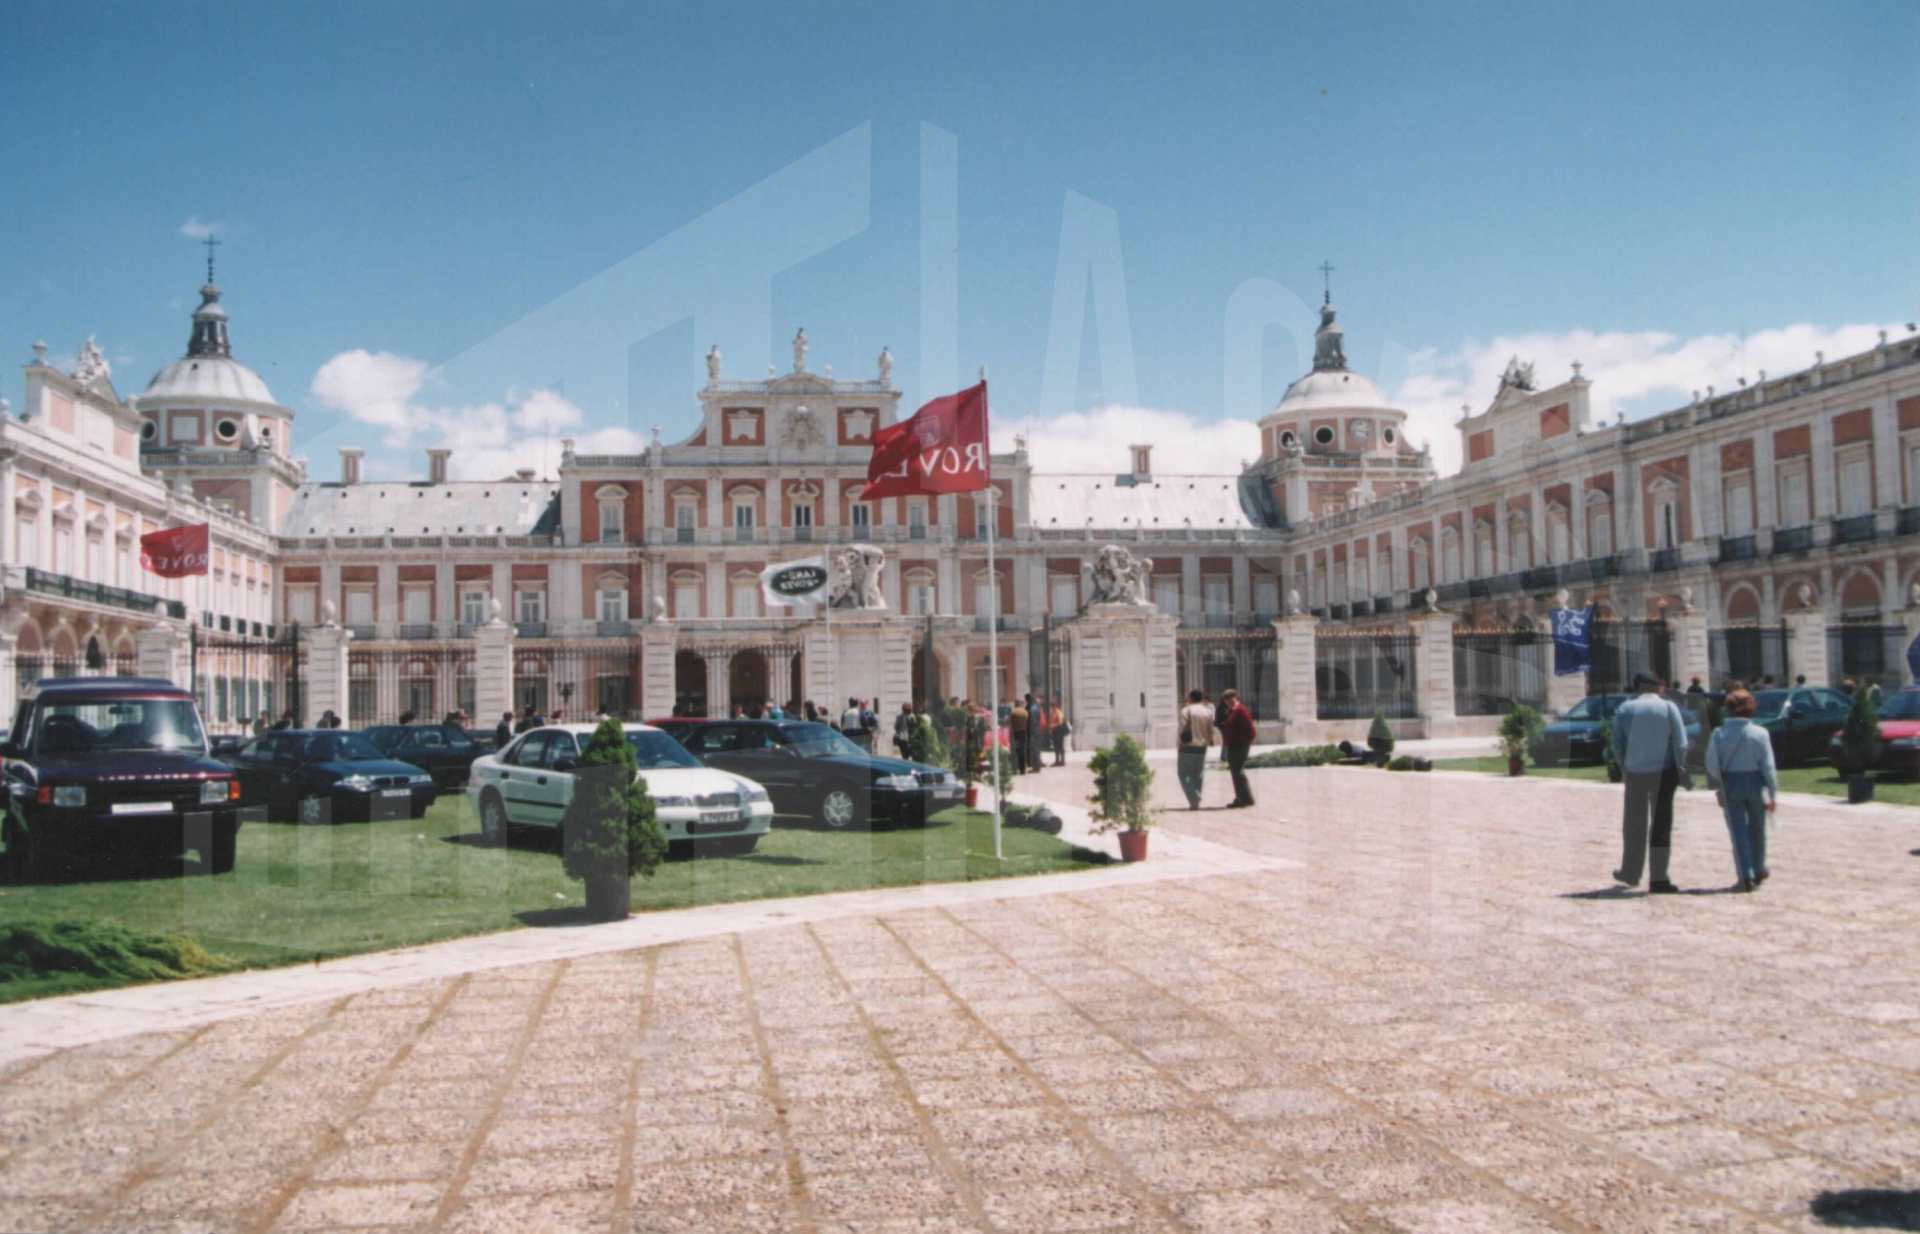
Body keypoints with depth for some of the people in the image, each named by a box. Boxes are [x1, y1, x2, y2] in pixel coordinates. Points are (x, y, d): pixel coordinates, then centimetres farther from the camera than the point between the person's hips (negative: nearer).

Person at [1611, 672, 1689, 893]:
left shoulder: (1626, 709, 1)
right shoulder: (1669, 707, -2)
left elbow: (1617, 743, 0)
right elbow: (1680, 744, -8)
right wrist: (1680, 769, 2)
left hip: (1636, 773, 1)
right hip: (1663, 772, -1)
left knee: (1634, 823, 14)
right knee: (1661, 825, 5)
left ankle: (1630, 873, 25)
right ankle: (1658, 878, 1)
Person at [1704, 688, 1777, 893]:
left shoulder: (1719, 734, -7)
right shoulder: (1759, 734, -9)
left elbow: (1712, 765, -5)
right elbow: (1768, 767, -8)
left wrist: (1717, 787, 10)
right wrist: (1772, 794, -3)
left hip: (1730, 785, 0)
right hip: (1755, 784, 1)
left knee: (1738, 832, 2)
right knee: (1756, 830, 19)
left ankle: (1746, 877, -7)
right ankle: (1758, 871, 33)